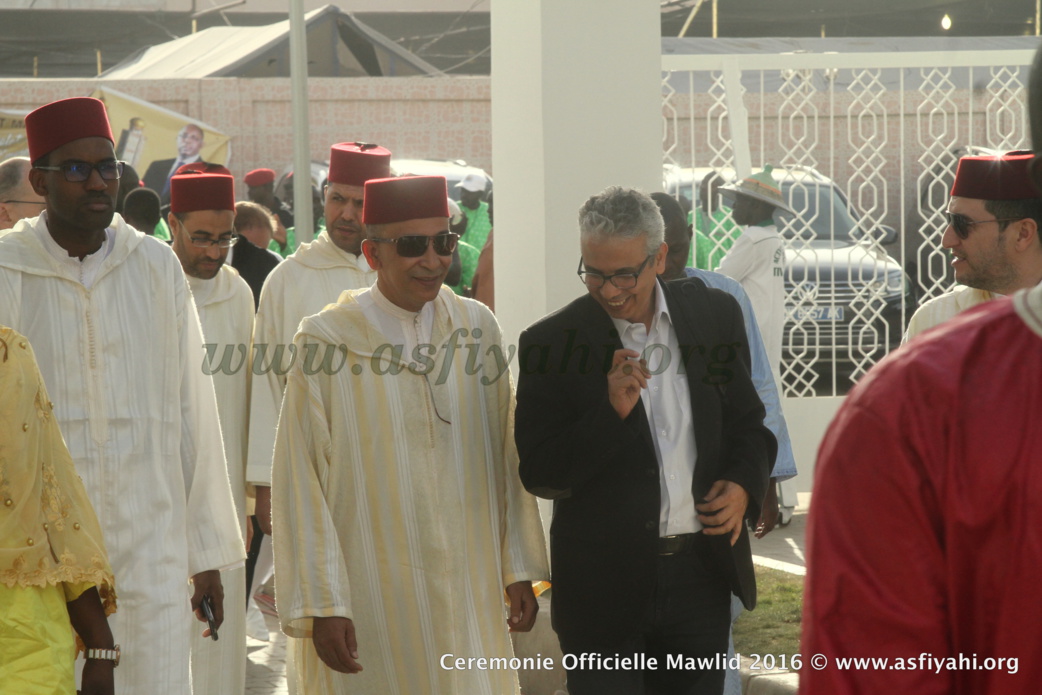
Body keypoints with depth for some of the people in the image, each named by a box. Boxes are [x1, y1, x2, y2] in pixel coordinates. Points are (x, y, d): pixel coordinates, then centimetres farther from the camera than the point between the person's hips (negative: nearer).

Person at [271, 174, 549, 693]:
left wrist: (519, 569, 4)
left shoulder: (476, 328, 4)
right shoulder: (328, 341, -8)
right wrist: (321, 605, -12)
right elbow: (301, 483, -8)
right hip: (370, 596, -3)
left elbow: (507, 454, 8)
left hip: (469, 589, 3)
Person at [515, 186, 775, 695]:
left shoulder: (715, 315, 3)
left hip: (700, 573, 3)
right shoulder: (550, 343, -7)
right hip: (604, 588, -3)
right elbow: (539, 476, -10)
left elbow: (747, 421, 15)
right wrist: (611, 411, -23)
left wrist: (744, 483, -6)